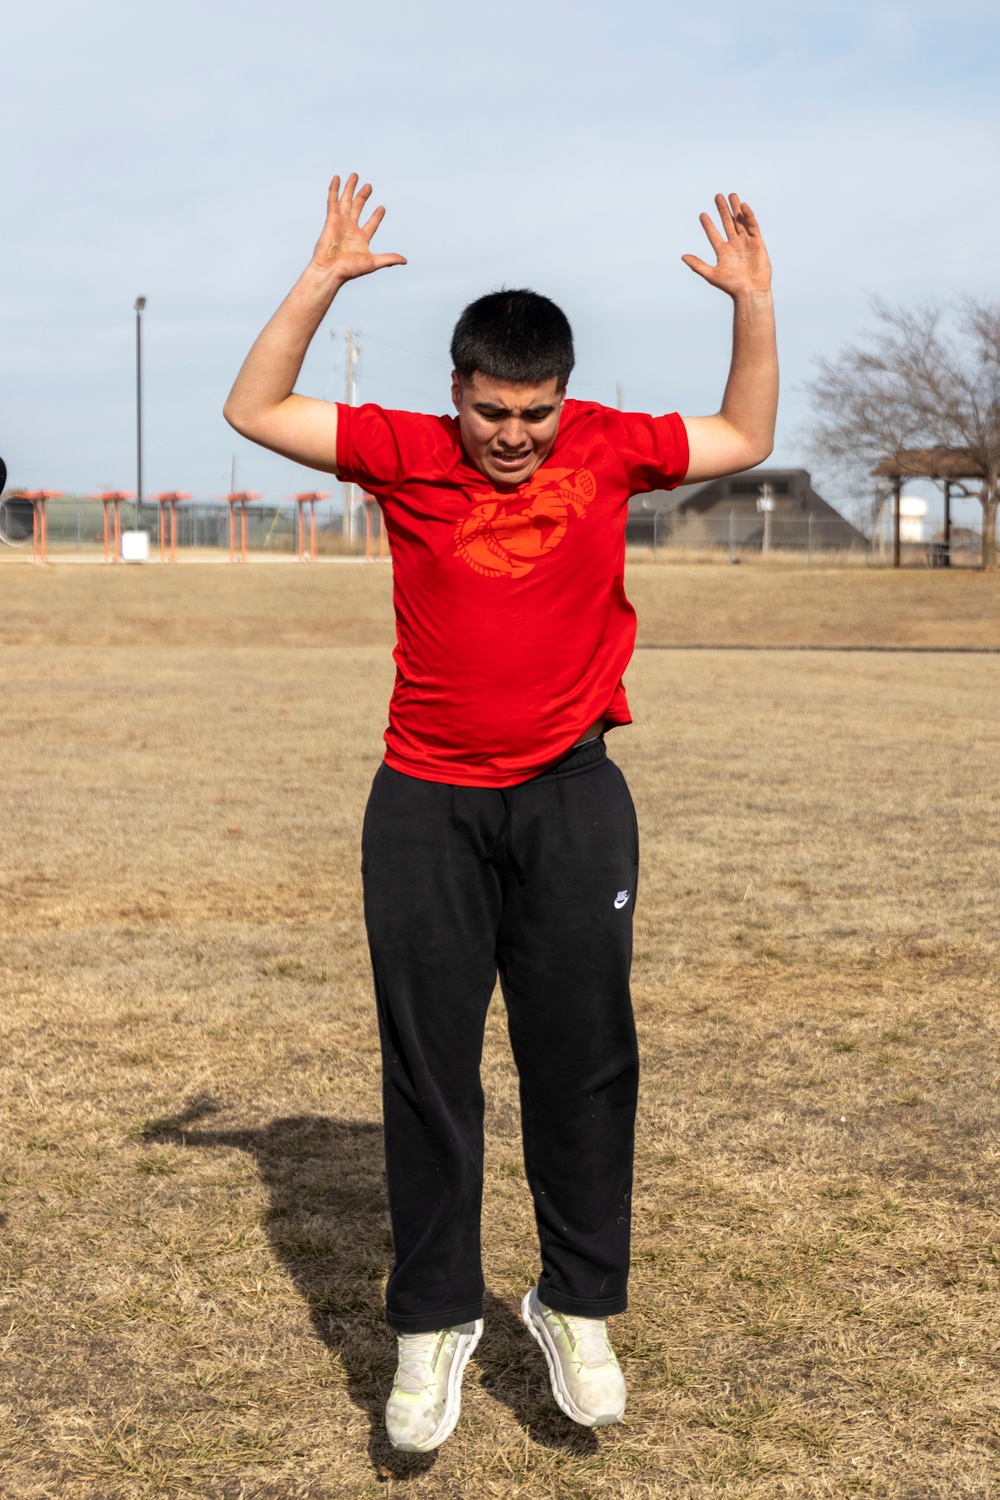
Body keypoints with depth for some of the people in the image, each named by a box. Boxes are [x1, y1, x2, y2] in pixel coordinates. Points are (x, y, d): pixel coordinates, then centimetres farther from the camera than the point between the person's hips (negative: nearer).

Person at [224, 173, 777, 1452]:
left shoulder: (608, 449, 2)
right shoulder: (405, 454, 0)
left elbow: (746, 437, 15)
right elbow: (254, 411, 2)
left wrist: (752, 302, 4)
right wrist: (321, 282, -6)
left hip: (571, 799, 0)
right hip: (425, 806, 0)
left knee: (582, 1063, 4)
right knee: (428, 1071, 5)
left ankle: (577, 1310, 20)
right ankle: (433, 1324, 17)